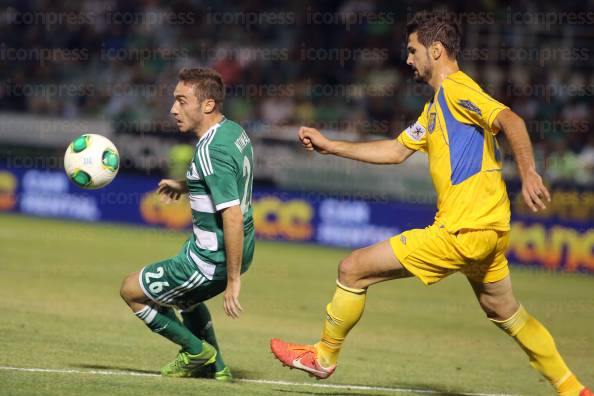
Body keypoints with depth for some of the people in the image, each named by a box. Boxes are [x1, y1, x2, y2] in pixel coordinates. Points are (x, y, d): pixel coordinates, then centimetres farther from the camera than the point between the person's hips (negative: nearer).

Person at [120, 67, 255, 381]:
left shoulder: (210, 151, -27)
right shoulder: (233, 131, 3)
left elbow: (232, 215, -31)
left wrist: (233, 280, -28)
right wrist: (184, 185, 22)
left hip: (212, 260, -10)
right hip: (238, 252, 10)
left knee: (131, 290, 7)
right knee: (186, 296, 37)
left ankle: (197, 352, 17)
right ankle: (216, 368, 39)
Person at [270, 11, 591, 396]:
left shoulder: (455, 89, -9)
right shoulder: (435, 106, 21)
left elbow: (509, 120, -24)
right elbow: (396, 150, 27)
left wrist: (528, 172, -37)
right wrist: (329, 145, 24)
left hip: (462, 232, -10)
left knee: (353, 269, -3)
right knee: (505, 312, 24)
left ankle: (323, 357, 12)